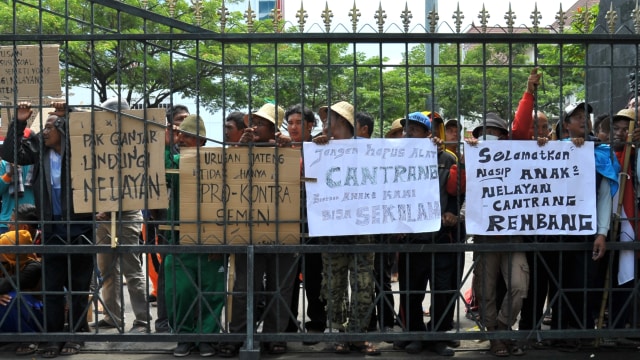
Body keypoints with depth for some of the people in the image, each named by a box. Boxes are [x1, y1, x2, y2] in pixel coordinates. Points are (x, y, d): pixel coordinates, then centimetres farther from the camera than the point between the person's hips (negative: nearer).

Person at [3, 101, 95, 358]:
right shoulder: (39, 149, 4)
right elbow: (10, 154, 5)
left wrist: (67, 116, -22)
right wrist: (19, 122, -3)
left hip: (79, 226, -4)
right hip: (52, 227, 4)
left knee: (78, 284, 6)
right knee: (51, 284, 6)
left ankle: (77, 334, 17)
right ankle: (54, 336, 14)